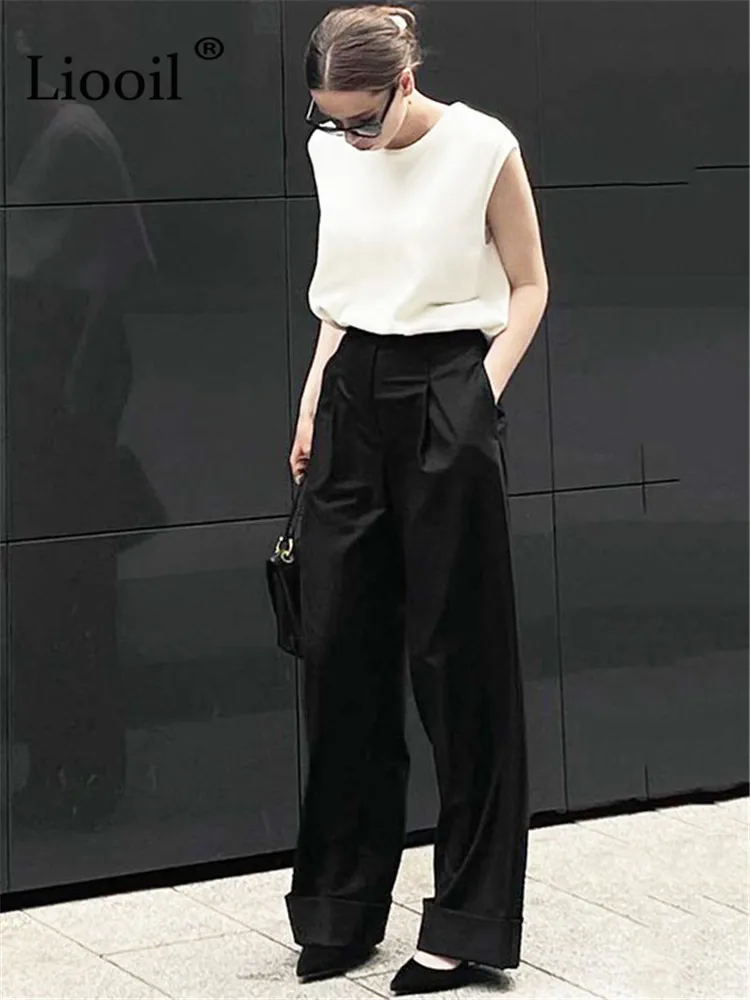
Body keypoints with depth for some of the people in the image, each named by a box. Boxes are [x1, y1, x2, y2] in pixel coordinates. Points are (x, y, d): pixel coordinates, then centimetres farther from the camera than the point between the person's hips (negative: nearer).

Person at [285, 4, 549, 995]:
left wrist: (485, 392, -12)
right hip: (351, 401, 5)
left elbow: (528, 287, 0)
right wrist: (313, 399, 10)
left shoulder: (482, 148, -8)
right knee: (339, 650, 5)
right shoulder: (332, 152, 6)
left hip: (446, 400, -5)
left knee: (458, 656, 0)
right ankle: (342, 909, 17)